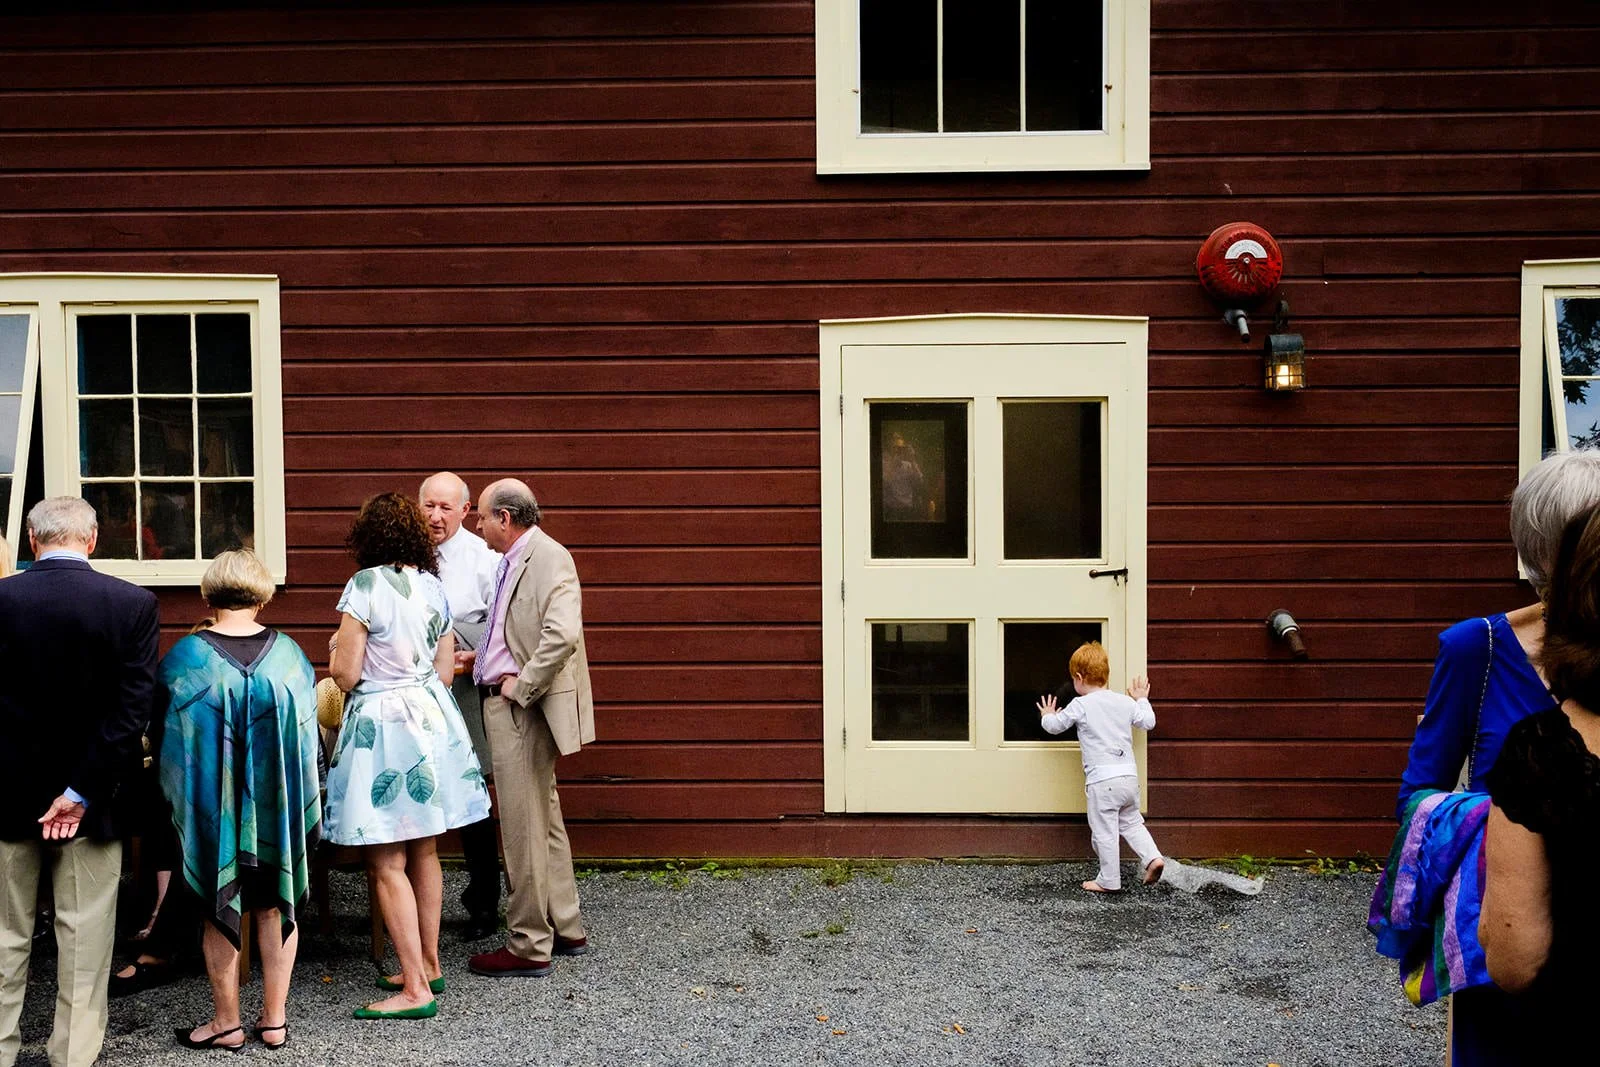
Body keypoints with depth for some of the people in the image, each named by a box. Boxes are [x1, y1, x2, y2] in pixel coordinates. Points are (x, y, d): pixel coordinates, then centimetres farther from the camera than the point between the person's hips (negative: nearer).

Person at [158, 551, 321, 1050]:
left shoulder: (185, 658, -10)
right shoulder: (288, 655, -5)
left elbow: (168, 738, -2)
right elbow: (307, 737, 3)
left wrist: (178, 801, 12)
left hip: (211, 807, -2)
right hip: (277, 806, 2)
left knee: (219, 907, 10)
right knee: (274, 904, 12)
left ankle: (227, 1021, 18)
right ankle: (274, 1018, 17)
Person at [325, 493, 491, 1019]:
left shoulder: (365, 586, -13)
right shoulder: (434, 587, 6)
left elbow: (345, 674, -14)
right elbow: (445, 671, 11)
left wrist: (338, 647, 7)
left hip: (381, 720, -7)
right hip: (430, 714, 8)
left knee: (387, 864, -3)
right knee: (424, 851, 17)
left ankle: (415, 989, -3)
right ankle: (428, 965, 27)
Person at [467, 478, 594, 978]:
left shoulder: (549, 558, -16)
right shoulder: (514, 561, 15)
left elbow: (562, 635, -29)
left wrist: (521, 687, -22)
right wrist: (481, 658, 12)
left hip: (523, 711, -10)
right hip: (507, 705, 10)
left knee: (524, 830, -3)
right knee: (544, 821, 17)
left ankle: (529, 946, 6)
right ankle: (566, 929, 28)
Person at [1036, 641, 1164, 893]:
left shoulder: (1080, 706, -7)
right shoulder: (1125, 702, 7)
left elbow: (1054, 726, 4)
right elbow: (1148, 722, 19)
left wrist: (1047, 716, 27)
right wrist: (1142, 700, 35)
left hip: (1101, 780, -6)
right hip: (1129, 775, 6)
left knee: (1104, 832, 3)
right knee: (1131, 822, 22)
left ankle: (1109, 880, 10)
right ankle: (1152, 856, 4)